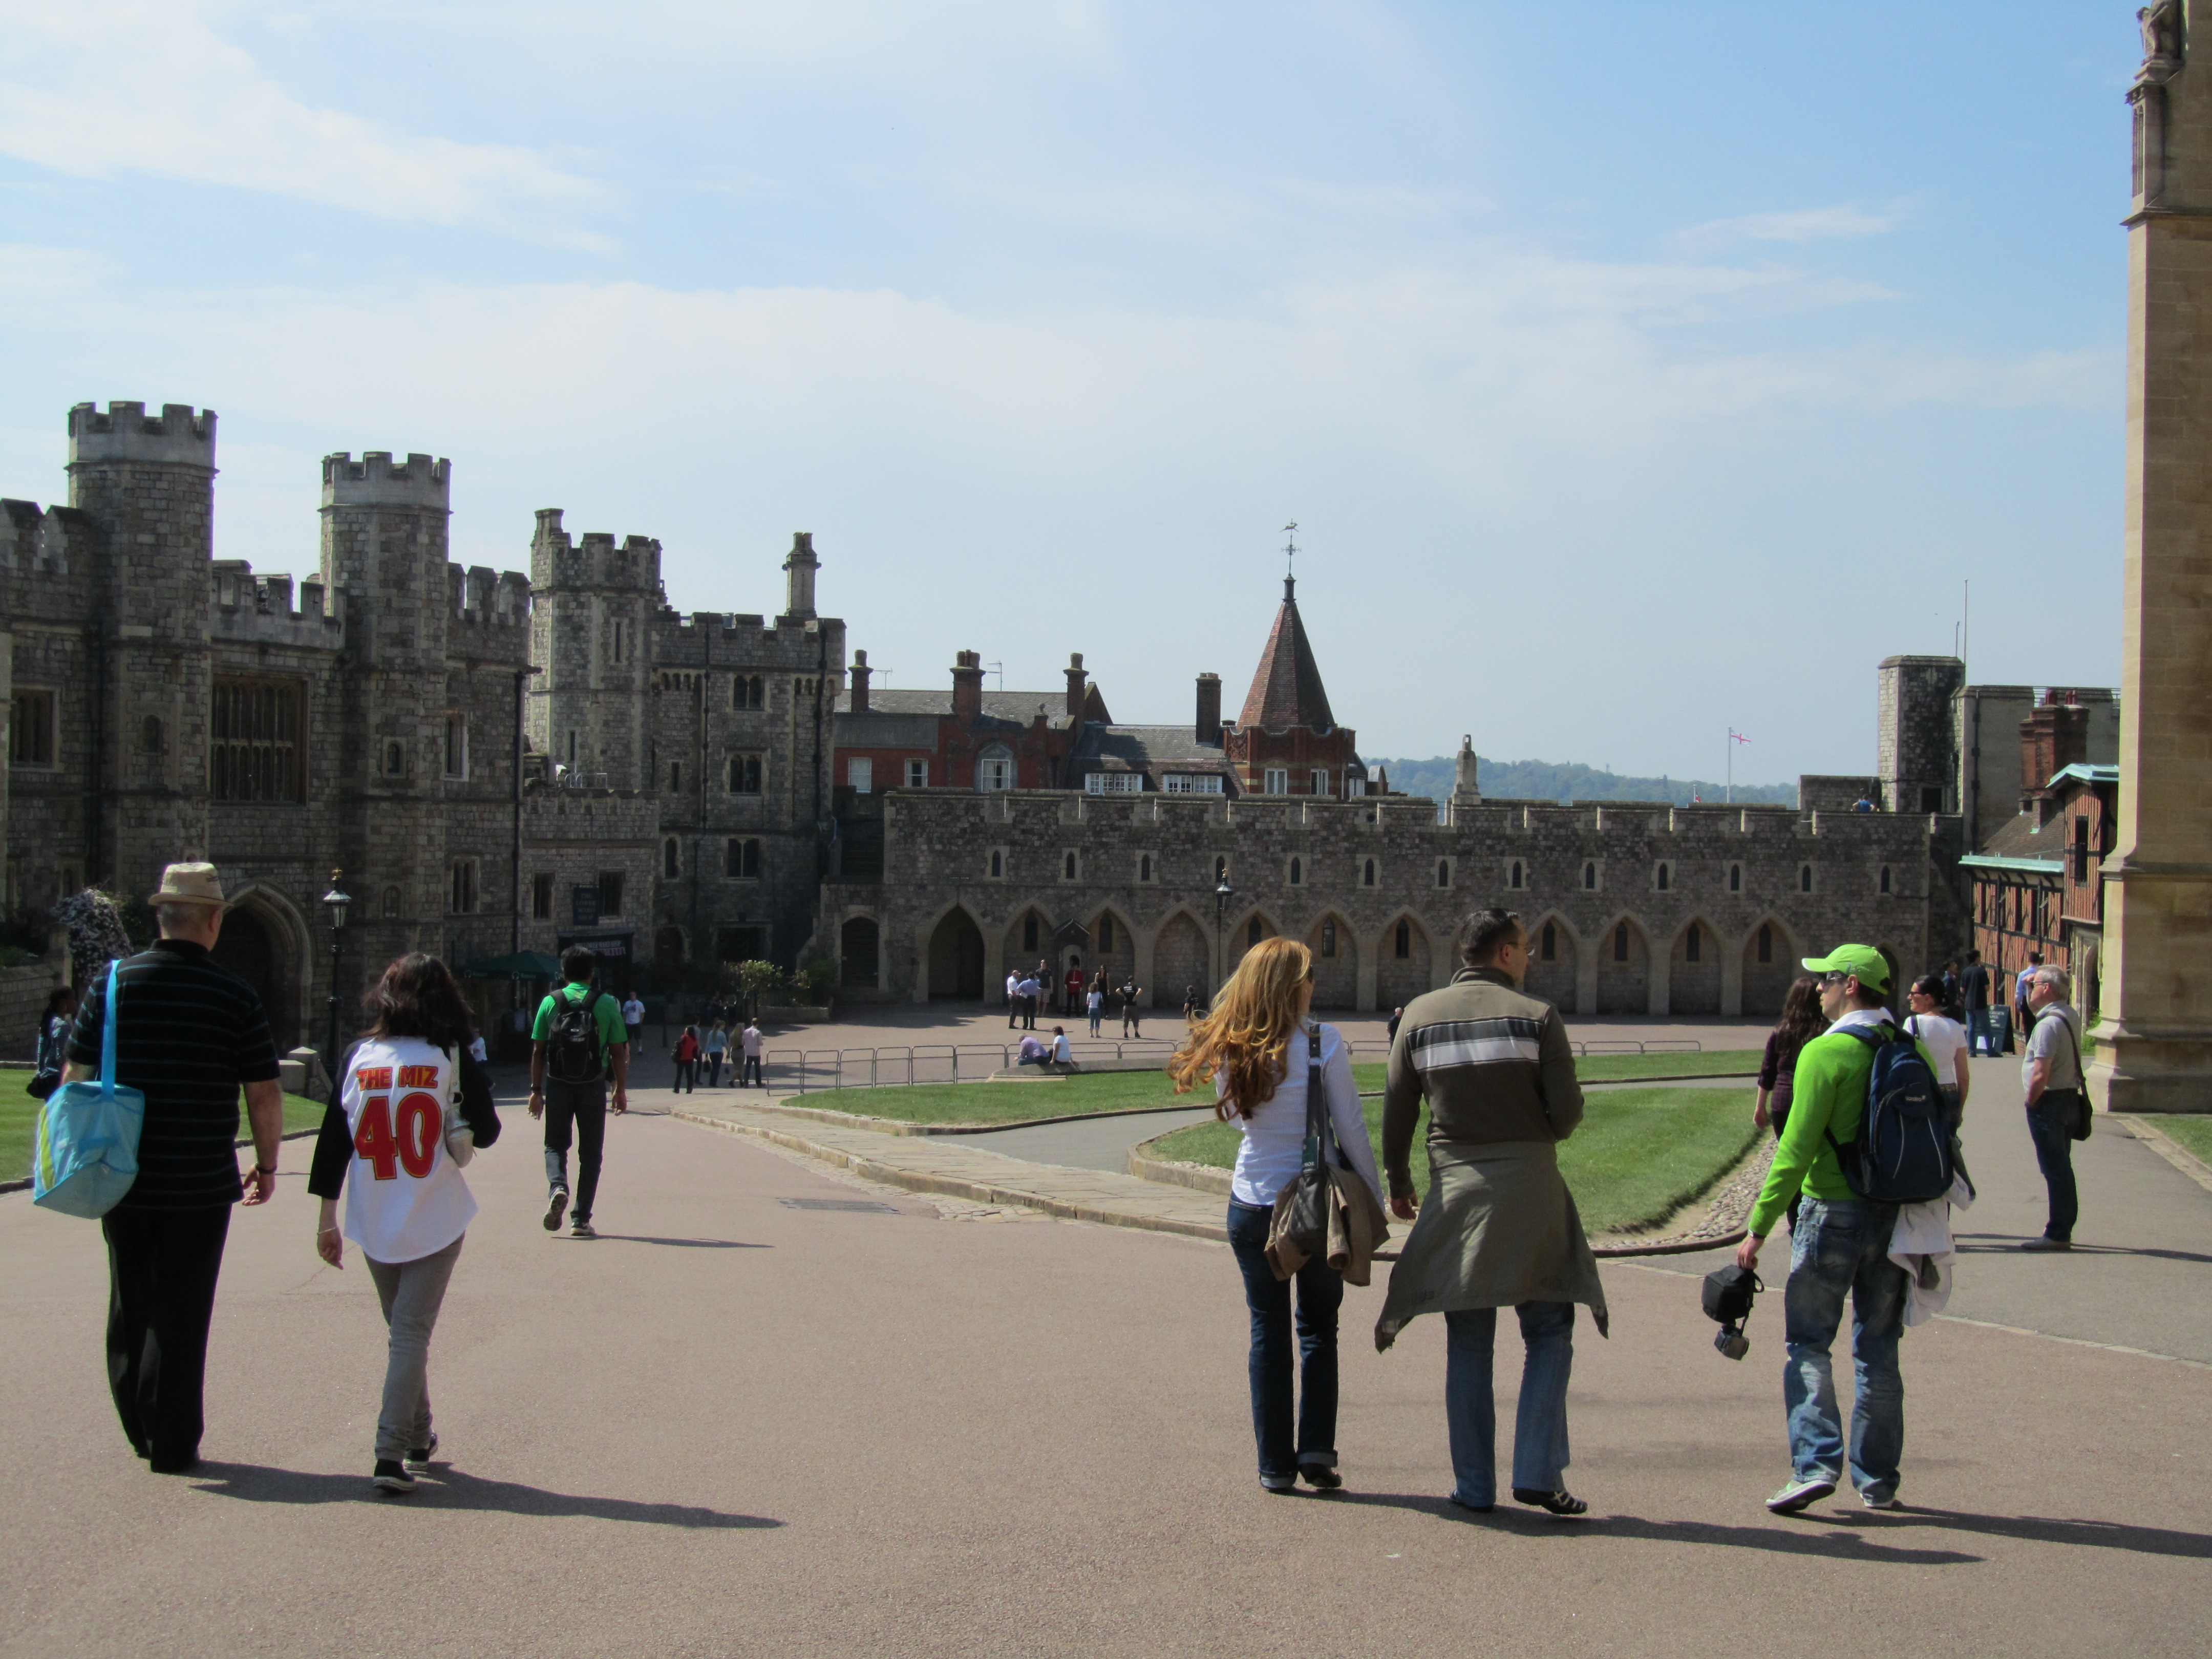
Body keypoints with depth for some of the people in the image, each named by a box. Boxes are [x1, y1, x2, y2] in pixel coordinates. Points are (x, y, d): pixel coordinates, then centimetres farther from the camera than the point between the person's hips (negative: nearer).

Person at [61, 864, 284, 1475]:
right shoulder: (236, 997, -8)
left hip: (122, 1179, 3)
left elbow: (75, 1077, 1)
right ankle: (172, 1442, 8)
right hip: (201, 1185, -3)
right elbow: (264, 1093, -6)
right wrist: (267, 1164, 7)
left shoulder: (110, 983, -2)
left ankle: (139, 1427, 27)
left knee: (130, 1305, 18)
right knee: (182, 1314, 5)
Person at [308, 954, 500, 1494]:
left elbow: (333, 1136, 0)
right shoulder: (451, 1058, -7)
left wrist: (327, 1216, 4)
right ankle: (391, 1455, -13)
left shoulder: (358, 1057, 0)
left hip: (373, 1224, 3)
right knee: (412, 1333, -2)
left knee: (401, 1330, 19)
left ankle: (417, 1439, 30)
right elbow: (486, 1132, -2)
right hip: (435, 1221, -3)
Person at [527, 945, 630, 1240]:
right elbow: (618, 1051, 0)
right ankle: (581, 1219, 7)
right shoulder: (606, 1004, -1)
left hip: (557, 1085, 0)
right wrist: (621, 1089, 9)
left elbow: (538, 1050, 0)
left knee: (555, 1145, 15)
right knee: (590, 1153, 9)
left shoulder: (550, 1003, 0)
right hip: (593, 1085, 0)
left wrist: (536, 1090, 7)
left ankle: (557, 1187, -16)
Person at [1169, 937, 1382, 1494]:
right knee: (1318, 1329, 15)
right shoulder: (1322, 1043, -13)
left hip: (1252, 1204, 2)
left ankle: (1275, 1464, 12)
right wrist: (1373, 1199, 0)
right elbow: (1351, 1128, -9)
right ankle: (1316, 1448, 7)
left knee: (1268, 1333, 11)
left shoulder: (1230, 1050, -3)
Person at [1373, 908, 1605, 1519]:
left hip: (1455, 1193, 3)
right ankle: (1537, 1472, 0)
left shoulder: (1420, 1015, 4)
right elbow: (1567, 1111, -7)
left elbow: (1397, 1111, 5)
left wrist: (1398, 1185, 18)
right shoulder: (1536, 1015, -4)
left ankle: (1474, 1486, 13)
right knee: (1549, 1332, 9)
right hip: (1531, 1191, -3)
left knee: (1467, 1347, 10)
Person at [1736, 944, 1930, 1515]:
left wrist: (1758, 1227, -12)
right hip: (1895, 1214, 6)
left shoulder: (1826, 1053, -13)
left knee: (1809, 1343, 1)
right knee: (1878, 1349, 12)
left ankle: (1816, 1462, -12)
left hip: (1834, 1211, -6)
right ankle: (1878, 1479, 15)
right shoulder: (1912, 1051, 6)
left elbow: (1797, 1150, -16)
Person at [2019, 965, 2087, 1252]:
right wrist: (2030, 992, 17)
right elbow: (2034, 1009, 31)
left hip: (2049, 1102, -9)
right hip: (2070, 1098, 9)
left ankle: (2057, 1234, -3)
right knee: (2062, 1168, 16)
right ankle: (2064, 1229, 23)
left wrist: (2031, 1103, -12)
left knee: (2055, 1170, -6)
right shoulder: (2070, 1016, 8)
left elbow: (2041, 1075, -25)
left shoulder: (2049, 1024, -20)